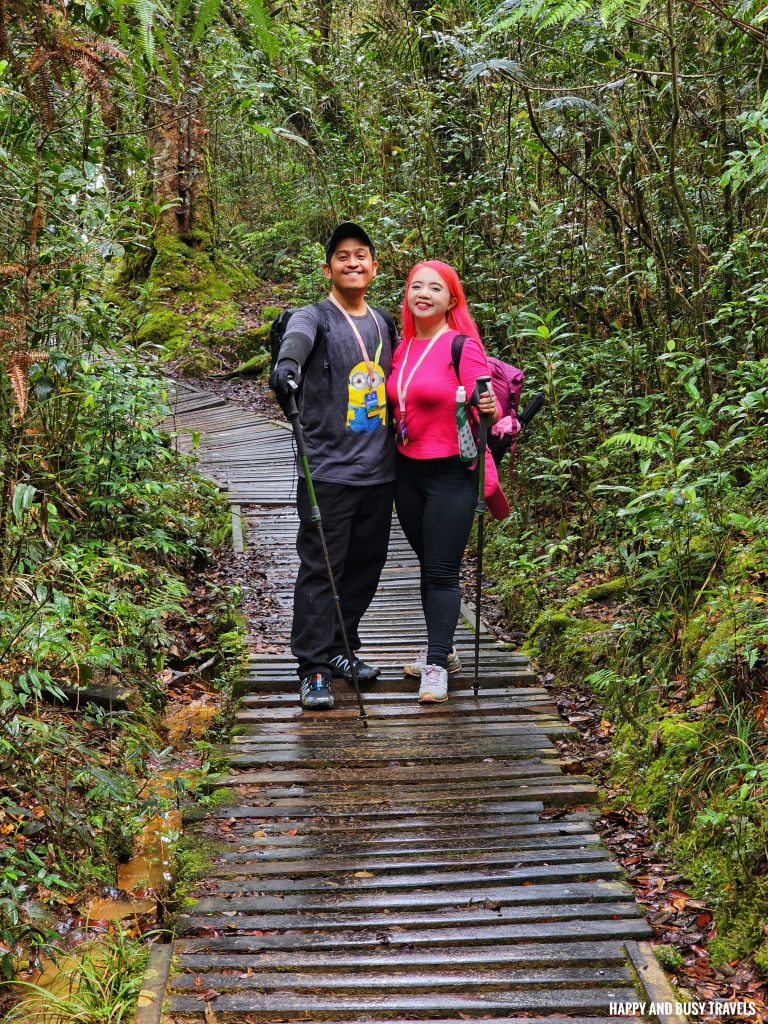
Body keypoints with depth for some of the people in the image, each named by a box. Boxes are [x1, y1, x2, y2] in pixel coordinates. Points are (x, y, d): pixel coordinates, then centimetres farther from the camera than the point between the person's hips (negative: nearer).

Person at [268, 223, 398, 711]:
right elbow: (297, 337, -28)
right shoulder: (314, 317, -5)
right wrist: (287, 363, -52)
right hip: (329, 471, -6)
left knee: (366, 565, 13)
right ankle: (315, 668, 3)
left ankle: (341, 650, 28)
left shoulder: (385, 323, 14)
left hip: (380, 470, 6)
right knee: (321, 569, -4)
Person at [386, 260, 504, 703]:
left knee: (442, 571, -5)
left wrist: (489, 409, -37)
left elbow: (487, 410, -18)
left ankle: (437, 666, -1)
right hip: (408, 470, 7)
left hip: (452, 472, -7)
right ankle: (442, 649, 29)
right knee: (427, 565, 16)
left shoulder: (462, 346, -12)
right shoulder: (401, 347, 8)